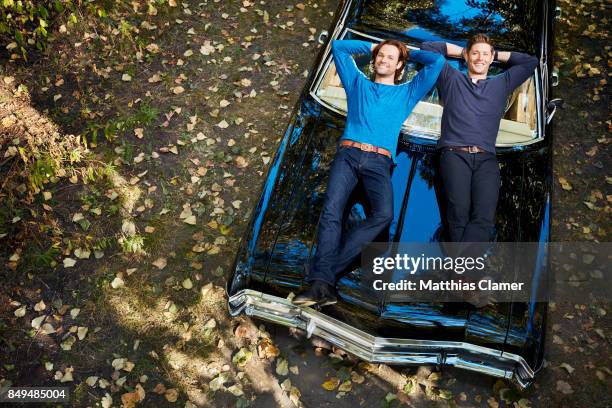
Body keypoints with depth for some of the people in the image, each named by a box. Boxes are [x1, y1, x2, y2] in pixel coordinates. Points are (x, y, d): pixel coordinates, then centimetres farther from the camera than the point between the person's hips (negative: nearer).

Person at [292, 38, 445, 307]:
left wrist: (408, 53, 36)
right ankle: (322, 283, -34)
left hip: (379, 162, 0)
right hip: (348, 154, 1)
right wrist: (371, 47, 37)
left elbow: (437, 61, 26)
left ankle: (325, 272, -30)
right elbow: (338, 47, 34)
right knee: (331, 211, -25)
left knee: (383, 214, -30)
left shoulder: (407, 93, 27)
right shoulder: (357, 84, 28)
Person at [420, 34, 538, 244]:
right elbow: (427, 47, 27)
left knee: (484, 217, -22)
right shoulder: (451, 79, 24)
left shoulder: (502, 83, 29)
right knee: (459, 214, -22)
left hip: (486, 158, 2)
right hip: (455, 154, -1)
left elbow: (531, 61, 34)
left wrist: (497, 54, 35)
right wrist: (460, 51, 32)